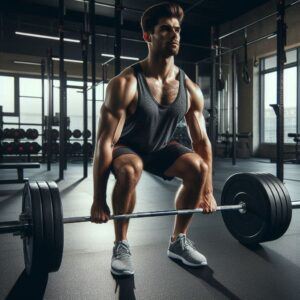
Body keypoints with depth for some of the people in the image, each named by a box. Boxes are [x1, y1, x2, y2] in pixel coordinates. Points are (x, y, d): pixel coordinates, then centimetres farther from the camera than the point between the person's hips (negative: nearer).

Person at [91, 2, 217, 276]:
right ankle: (121, 245, -13)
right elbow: (105, 142, -29)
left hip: (161, 147, 5)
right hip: (125, 147, -4)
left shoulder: (190, 89, -14)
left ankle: (178, 241, 1)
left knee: (198, 168, -19)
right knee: (130, 170, -37)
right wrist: (98, 201, -28)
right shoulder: (125, 84, -28)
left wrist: (208, 191, -5)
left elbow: (202, 141, -6)